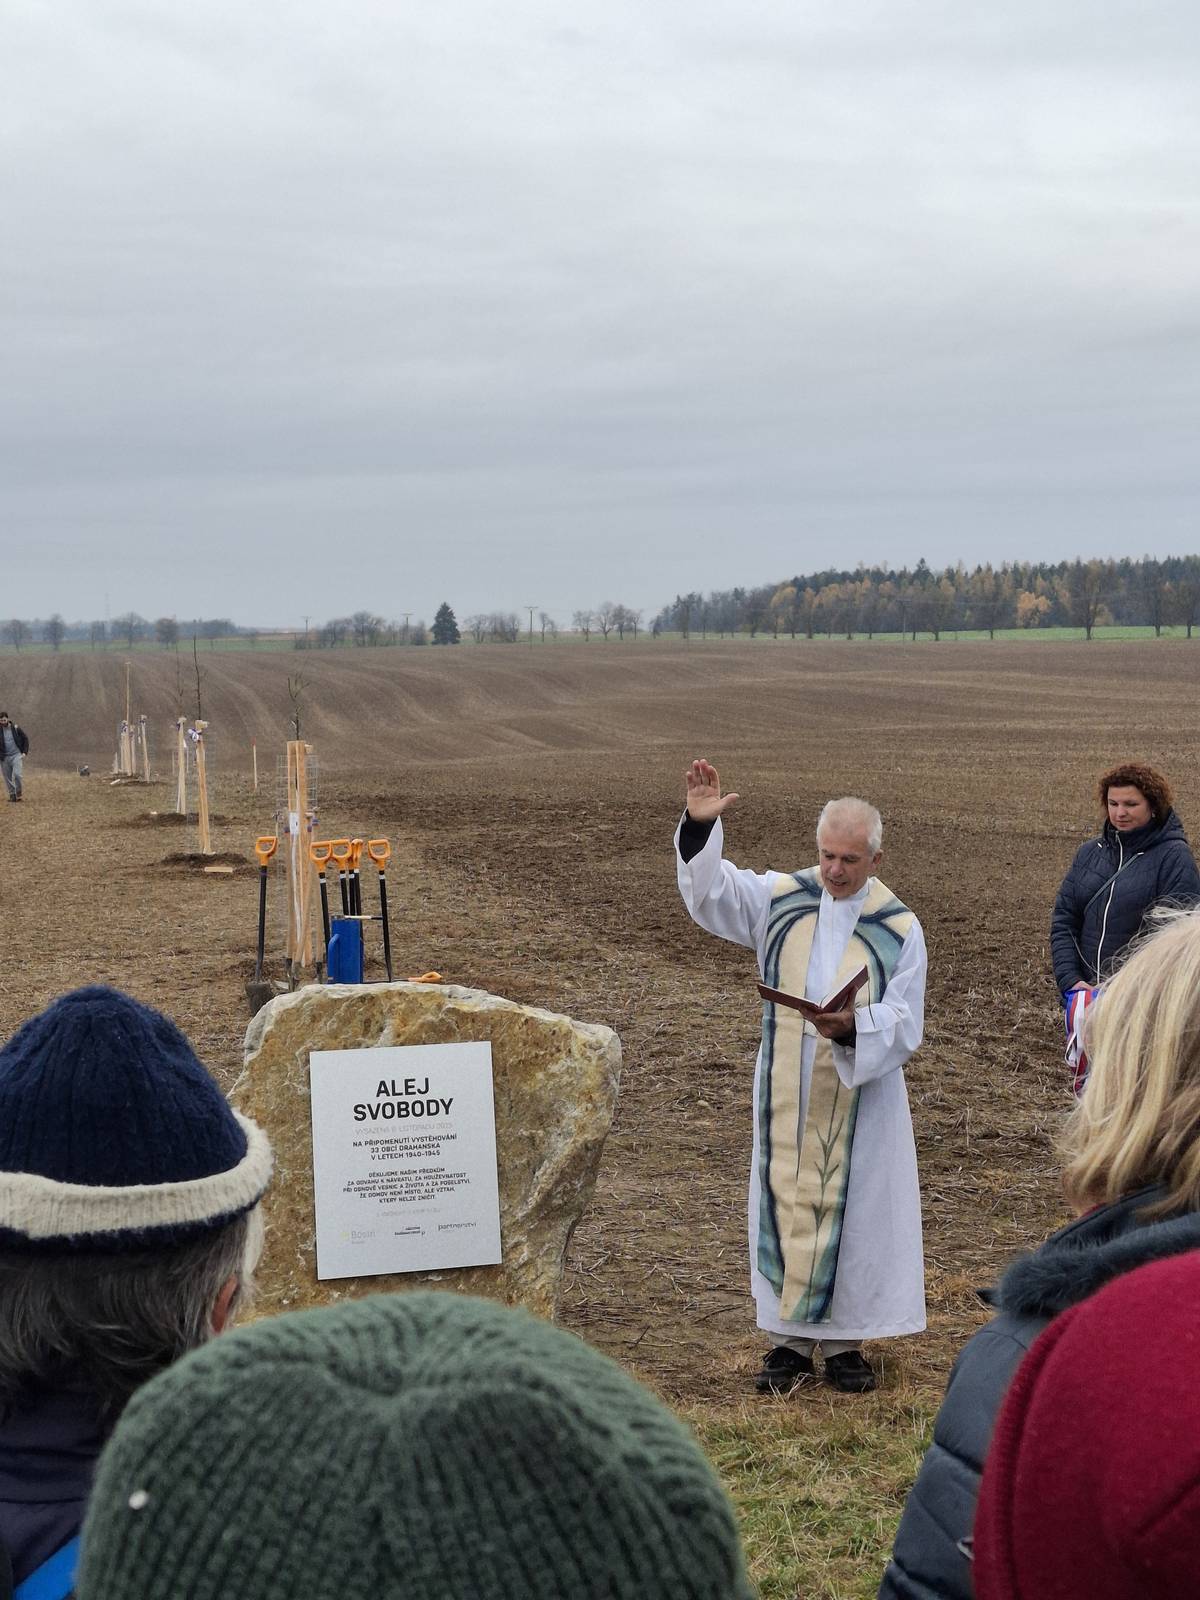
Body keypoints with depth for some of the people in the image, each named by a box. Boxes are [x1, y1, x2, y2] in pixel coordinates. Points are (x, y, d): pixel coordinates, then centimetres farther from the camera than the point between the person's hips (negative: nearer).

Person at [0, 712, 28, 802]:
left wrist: (24, 752, -2)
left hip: (16, 755, -3)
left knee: (16, 774, -19)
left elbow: (25, 740, 7)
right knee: (8, 778, 4)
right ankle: (12, 795, 16)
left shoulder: (16, 729, -3)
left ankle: (19, 793, 1)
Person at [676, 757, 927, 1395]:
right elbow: (708, 891, -6)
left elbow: (905, 1028, -8)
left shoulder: (900, 929, -6)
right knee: (786, 1204, 6)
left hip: (861, 1097, -2)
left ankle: (844, 1341, 17)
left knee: (854, 1210, 4)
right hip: (787, 1095, 2)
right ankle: (791, 1336, 18)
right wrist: (700, 826, -23)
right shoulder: (782, 898, 1)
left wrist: (854, 1026, -28)